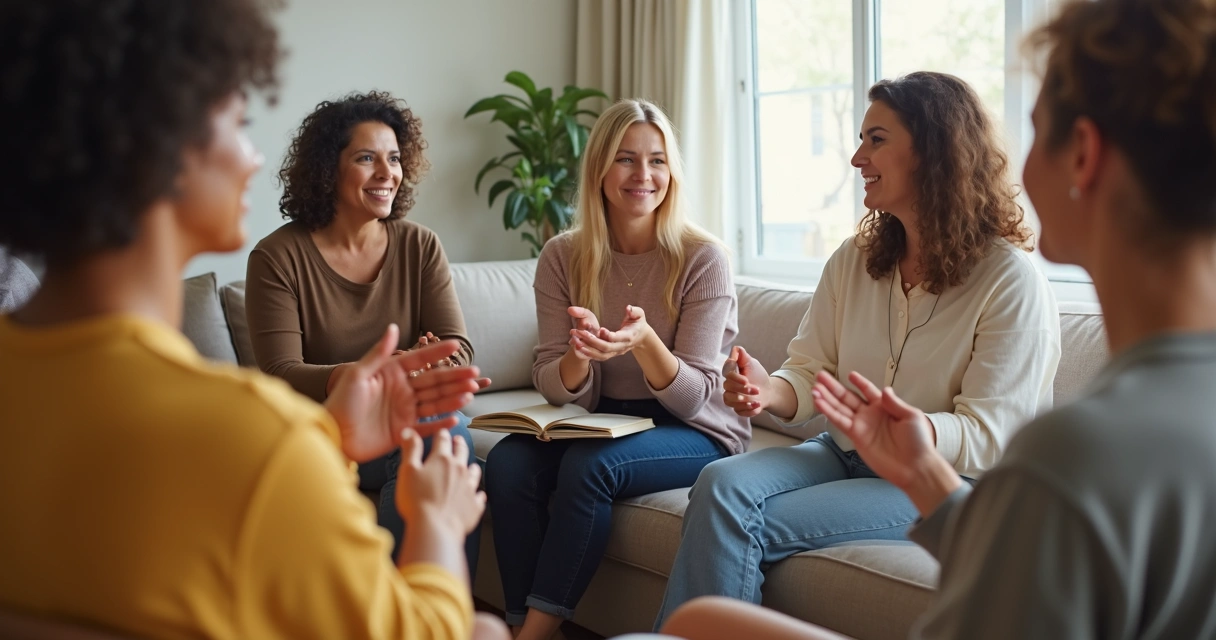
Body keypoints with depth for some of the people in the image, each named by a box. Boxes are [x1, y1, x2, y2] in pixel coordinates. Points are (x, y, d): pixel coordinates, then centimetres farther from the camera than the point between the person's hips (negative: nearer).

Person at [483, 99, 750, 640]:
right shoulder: (562, 258, -2)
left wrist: (643, 342, -33)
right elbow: (554, 387, -3)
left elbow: (691, 397, -13)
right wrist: (578, 358, -27)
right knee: (508, 462, -24)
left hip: (695, 433, -3)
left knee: (588, 464, -31)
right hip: (599, 419, 4)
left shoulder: (702, 258, -12)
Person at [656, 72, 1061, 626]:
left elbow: (986, 440, -16)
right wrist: (770, 391, -18)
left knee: (741, 524, -24)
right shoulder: (853, 260, 8)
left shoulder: (1011, 281, -12)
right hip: (845, 456, 6)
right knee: (721, 483, -23)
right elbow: (810, 372, 7)